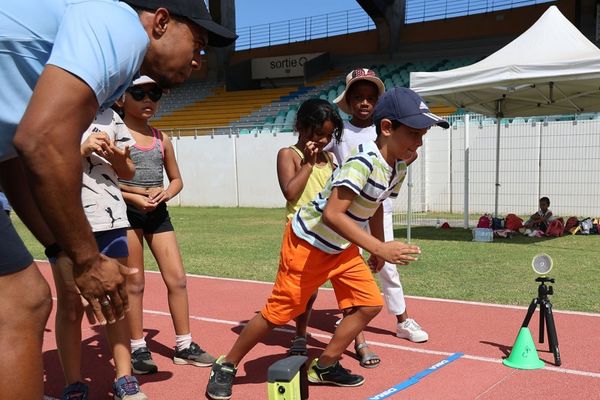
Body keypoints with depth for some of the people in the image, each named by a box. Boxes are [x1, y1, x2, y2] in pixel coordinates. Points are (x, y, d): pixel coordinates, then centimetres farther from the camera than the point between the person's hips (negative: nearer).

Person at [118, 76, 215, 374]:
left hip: (158, 213, 5)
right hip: (126, 212, -5)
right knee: (134, 284, 3)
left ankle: (184, 345, 15)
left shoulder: (161, 138, 11)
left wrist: (166, 193, -5)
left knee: (177, 279, 4)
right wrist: (135, 198, -19)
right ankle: (138, 348, 16)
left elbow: (176, 179, 17)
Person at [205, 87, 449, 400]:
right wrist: (379, 247, -42)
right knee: (280, 311, -1)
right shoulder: (363, 161, -30)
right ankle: (226, 366, 20)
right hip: (307, 242, -8)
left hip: (342, 247, 9)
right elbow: (332, 214, -39)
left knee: (370, 304, 3)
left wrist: (378, 249, 23)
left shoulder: (398, 169, -1)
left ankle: (324, 367, 19)